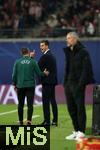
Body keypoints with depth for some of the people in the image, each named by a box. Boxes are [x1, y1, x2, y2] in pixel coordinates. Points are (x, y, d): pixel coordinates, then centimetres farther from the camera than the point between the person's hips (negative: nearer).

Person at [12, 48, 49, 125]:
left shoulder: (17, 62, -1)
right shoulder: (33, 61, -4)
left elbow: (14, 74, 1)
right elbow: (39, 73, 0)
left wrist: (15, 84, 15)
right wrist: (44, 73, 21)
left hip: (20, 86, 1)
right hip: (30, 86, -1)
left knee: (20, 104, 12)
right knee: (30, 104, -2)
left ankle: (21, 121, 18)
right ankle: (29, 120, -13)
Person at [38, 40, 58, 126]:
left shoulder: (45, 56, -13)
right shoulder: (51, 55, 18)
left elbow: (38, 67, -13)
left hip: (47, 81, -10)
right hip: (52, 81, 10)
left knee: (45, 101, -8)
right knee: (52, 100, 10)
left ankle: (47, 120, -10)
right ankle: (55, 120, 12)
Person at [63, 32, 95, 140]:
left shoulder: (82, 52, -8)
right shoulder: (68, 52, 16)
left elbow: (86, 69, -13)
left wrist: (81, 83, -19)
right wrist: (65, 82, 13)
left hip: (78, 84, -8)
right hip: (68, 84, 8)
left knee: (80, 107, -5)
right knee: (71, 108, 9)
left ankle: (81, 132, -3)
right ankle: (76, 131, 16)